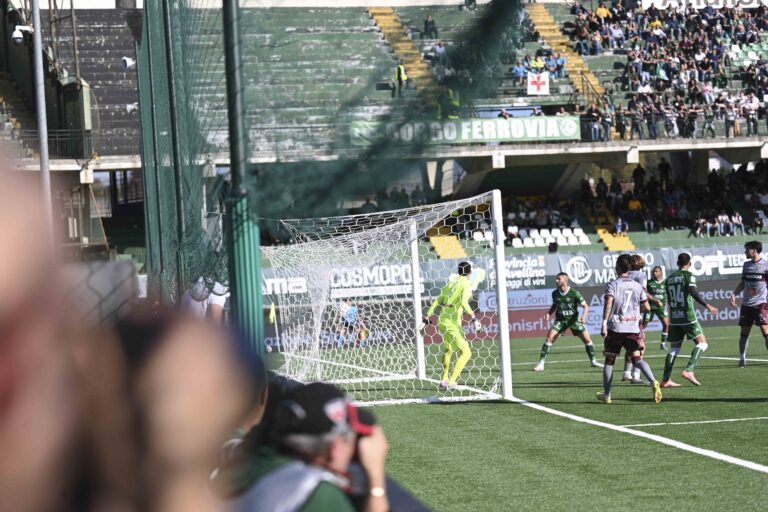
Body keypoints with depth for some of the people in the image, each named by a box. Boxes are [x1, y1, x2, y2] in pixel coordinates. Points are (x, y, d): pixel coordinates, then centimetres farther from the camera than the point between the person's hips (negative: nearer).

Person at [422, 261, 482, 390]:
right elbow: (464, 302, -22)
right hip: (452, 322, -8)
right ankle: (451, 382, -17)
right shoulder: (466, 284, -6)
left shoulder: (450, 283, 14)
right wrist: (474, 318, -21)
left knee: (448, 350, 29)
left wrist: (427, 318, 19)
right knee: (466, 352, -8)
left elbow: (437, 302, 15)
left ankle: (444, 380, 34)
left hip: (442, 321, 8)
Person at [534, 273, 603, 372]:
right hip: (560, 320, 1)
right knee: (549, 337, -16)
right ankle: (541, 364, -12)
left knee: (587, 339, -7)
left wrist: (584, 316, -26)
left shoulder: (574, 293, -13)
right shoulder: (555, 293, -3)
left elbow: (585, 306, -8)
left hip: (574, 319, -1)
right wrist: (549, 314, 1)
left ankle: (593, 361, 16)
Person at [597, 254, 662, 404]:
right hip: (633, 328, 3)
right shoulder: (637, 286, 9)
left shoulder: (612, 285, -3)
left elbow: (608, 304, -17)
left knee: (609, 361, 10)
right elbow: (647, 307, 9)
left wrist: (604, 324, -19)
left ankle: (606, 395, 17)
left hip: (615, 328, -3)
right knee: (637, 358, -3)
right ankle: (653, 382, -28)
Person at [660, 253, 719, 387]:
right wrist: (707, 305, -24)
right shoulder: (688, 275, -4)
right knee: (702, 342, 0)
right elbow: (693, 292, -20)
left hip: (674, 317, 6)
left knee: (674, 347, 11)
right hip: (687, 316, -6)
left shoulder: (670, 278, 14)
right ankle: (689, 370, -16)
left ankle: (666, 380, 4)